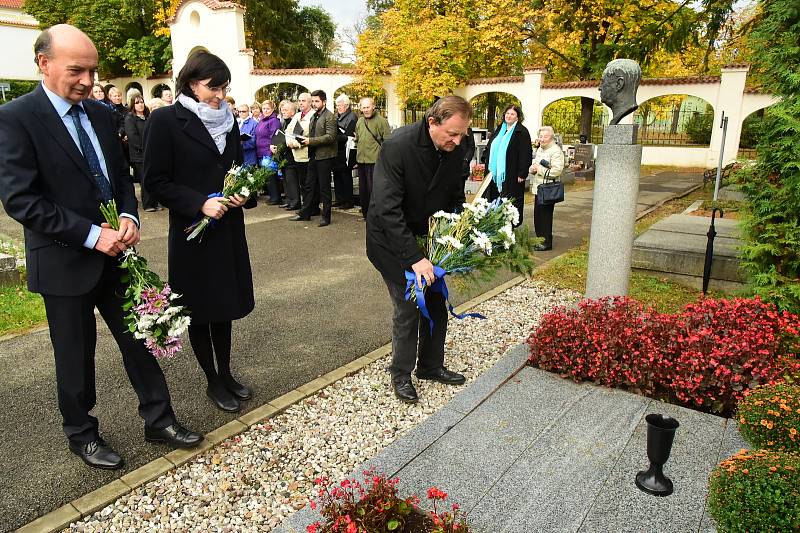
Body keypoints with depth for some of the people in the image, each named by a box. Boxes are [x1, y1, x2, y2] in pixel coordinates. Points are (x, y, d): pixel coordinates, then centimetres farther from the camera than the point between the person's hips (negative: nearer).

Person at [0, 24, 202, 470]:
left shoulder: (101, 113, 5)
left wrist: (129, 217, -7)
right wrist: (92, 235, -22)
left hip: (115, 251, 5)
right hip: (65, 262, -5)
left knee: (139, 339, 12)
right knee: (76, 355, 11)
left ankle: (159, 420, 27)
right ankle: (82, 434, 32)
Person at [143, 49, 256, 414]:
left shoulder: (229, 120, 6)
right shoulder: (166, 120, -11)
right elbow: (155, 182, -12)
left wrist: (245, 193, -4)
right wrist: (200, 203, -22)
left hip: (228, 229, 6)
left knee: (224, 305, 15)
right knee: (200, 310, 9)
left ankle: (226, 374, 31)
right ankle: (213, 383, 24)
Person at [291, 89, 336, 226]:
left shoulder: (329, 116, -10)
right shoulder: (314, 116, 17)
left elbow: (330, 137, -19)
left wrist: (311, 141, -21)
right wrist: (305, 140, 4)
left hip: (325, 156, -8)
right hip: (313, 156, 8)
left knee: (324, 187, -1)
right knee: (309, 185, 13)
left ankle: (325, 216, 8)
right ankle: (305, 213, 22)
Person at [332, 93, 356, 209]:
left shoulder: (352, 117, -8)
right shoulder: (336, 117, 15)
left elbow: (349, 137, -15)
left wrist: (335, 137, -17)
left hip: (345, 152, -8)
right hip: (336, 151, 8)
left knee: (346, 177, -2)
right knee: (337, 175, 11)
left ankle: (348, 201, 6)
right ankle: (339, 199, 20)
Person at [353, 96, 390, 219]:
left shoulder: (380, 121, -7)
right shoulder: (359, 121, 14)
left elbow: (387, 141, -9)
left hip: (374, 160, -7)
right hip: (361, 160, 7)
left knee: (373, 188, -7)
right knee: (363, 188, 14)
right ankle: (365, 212, 26)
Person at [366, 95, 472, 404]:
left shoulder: (453, 151, -7)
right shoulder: (398, 146, -27)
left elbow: (456, 198, 8)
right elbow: (387, 209, -31)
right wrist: (415, 257, -34)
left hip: (427, 237, 6)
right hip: (392, 241, -6)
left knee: (436, 303, 10)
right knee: (408, 308, -4)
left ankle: (431, 365, 30)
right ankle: (401, 374, 17)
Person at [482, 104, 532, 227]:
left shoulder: (522, 132, -6)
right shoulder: (499, 130, 15)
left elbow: (526, 155, -12)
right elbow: (490, 150, 22)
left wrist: (522, 174, -18)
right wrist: (488, 168, 15)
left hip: (511, 175, -7)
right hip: (495, 174, 7)